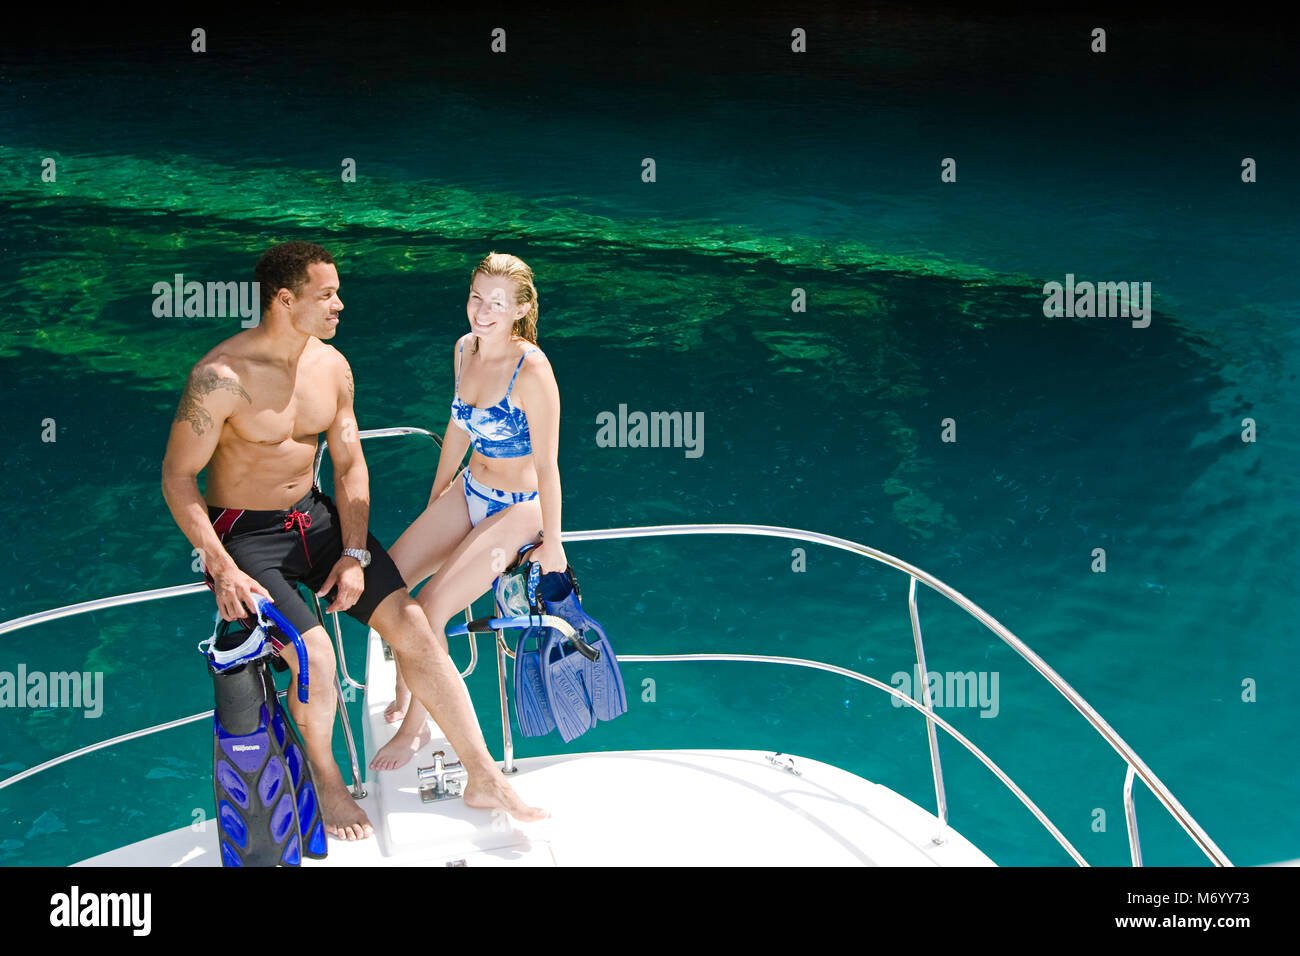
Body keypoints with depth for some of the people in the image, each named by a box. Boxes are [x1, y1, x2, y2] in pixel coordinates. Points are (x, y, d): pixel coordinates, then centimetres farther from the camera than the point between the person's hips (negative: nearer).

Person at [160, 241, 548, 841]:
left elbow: (349, 464, 6)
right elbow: (178, 477, -16)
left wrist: (354, 553, -6)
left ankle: (484, 779, 0)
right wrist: (221, 568, -24)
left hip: (314, 517, 6)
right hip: (242, 532, -6)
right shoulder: (222, 377, -21)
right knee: (315, 655, -26)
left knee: (410, 623, -8)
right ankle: (327, 781, 4)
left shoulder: (331, 366, -1)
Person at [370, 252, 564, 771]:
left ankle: (413, 728, 3)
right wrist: (433, 503, 22)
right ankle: (403, 694, 21)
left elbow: (547, 465, -19)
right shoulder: (465, 349, -1)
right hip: (469, 492, 7)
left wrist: (551, 541, -13)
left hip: (518, 509, -7)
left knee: (430, 606, -17)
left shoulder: (532, 370, -25)